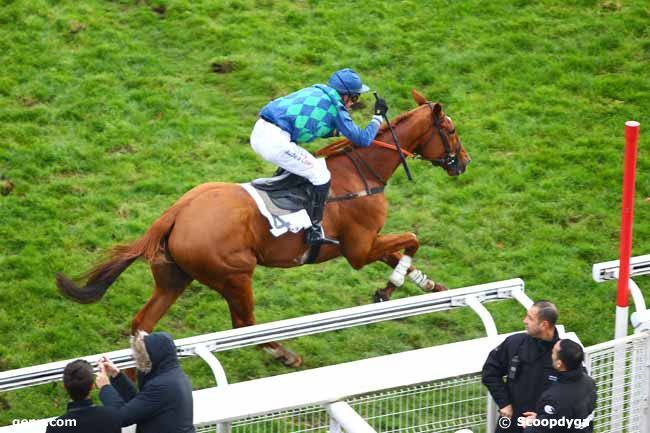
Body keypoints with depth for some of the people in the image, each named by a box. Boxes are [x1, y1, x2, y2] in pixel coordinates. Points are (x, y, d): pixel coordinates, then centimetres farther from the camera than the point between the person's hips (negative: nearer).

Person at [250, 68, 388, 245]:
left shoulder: (316, 92, 23)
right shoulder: (335, 107, 0)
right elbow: (362, 139, 5)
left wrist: (339, 132, 31)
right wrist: (378, 117, 18)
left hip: (258, 133, 9)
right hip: (276, 142, -9)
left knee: (292, 164, 33)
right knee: (321, 176, 0)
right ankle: (314, 231, -1)